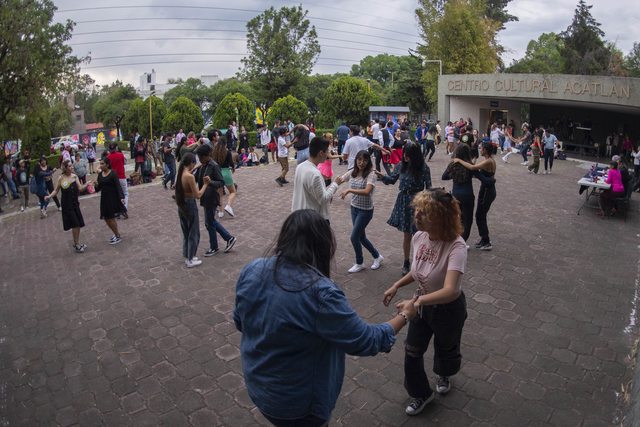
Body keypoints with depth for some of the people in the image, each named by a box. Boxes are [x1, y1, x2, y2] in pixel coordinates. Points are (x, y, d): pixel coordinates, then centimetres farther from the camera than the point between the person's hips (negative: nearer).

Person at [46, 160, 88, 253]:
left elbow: (80, 189, -3)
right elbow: (56, 191, -1)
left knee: (78, 224, 9)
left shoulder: (75, 176, 1)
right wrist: (49, 196, -17)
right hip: (67, 205, -4)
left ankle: (77, 243, 26)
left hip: (75, 203, 4)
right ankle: (76, 244, 9)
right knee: (74, 224, -5)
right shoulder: (61, 178, -7)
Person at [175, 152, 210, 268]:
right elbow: (198, 195, -20)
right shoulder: (190, 177, -23)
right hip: (190, 205, -8)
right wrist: (205, 184, -8)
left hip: (181, 205, 8)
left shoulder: (180, 174, 1)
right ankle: (190, 260, 16)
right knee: (193, 233, 7)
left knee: (186, 232, 20)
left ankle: (187, 257, 32)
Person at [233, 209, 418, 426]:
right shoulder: (319, 292, -32)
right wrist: (404, 316, -6)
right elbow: (366, 341, -22)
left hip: (256, 386, 6)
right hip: (297, 403, -5)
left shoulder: (251, 270, -12)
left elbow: (240, 322, 3)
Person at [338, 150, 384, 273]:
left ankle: (359, 263, 19)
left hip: (365, 211, -6)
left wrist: (349, 190, -37)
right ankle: (377, 256, 36)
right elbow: (339, 180, 5)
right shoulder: (352, 172, -1)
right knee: (361, 237, 15)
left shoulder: (370, 175, -18)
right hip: (354, 208, 6)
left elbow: (367, 192, -32)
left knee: (354, 237, -4)